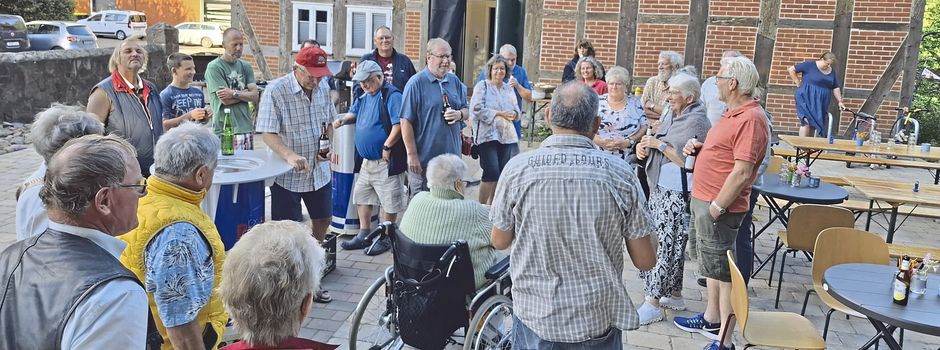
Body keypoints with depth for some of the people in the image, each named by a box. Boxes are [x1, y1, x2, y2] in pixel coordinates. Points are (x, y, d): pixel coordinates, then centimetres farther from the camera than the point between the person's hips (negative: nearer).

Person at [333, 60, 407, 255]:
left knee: (389, 201, 2)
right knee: (361, 196, 15)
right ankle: (364, 235, 27)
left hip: (386, 161, -9)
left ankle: (386, 239, 14)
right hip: (366, 160, 9)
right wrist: (343, 120, 6)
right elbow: (354, 113, 27)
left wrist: (387, 147, -20)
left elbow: (399, 124, -22)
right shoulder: (364, 96, 13)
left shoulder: (391, 96, -15)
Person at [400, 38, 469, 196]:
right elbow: (406, 121, -12)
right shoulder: (416, 83, -10)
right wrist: (412, 155, -15)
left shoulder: (455, 81, 10)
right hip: (424, 159, -6)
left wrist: (459, 114, -7)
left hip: (451, 156, 6)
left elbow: (466, 111, 18)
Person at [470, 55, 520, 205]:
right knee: (491, 173, -12)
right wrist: (499, 114, -13)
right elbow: (477, 109, -12)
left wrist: (514, 114, -6)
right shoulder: (482, 86, -1)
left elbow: (517, 110, 19)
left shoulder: (509, 88, 17)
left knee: (501, 174, 7)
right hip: (488, 135, -6)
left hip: (507, 136, 6)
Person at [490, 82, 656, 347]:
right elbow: (645, 261, -6)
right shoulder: (619, 173, -12)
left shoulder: (518, 168, -12)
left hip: (535, 316, 0)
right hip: (599, 322, 1)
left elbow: (499, 241, 1)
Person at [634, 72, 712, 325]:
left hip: (677, 195, -9)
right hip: (661, 188, 9)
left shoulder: (696, 122, -14)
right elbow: (656, 143, 20)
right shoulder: (672, 116, 13)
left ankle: (653, 303, 1)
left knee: (665, 245, -5)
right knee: (671, 244, 16)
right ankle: (674, 295, 28)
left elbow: (688, 161, -20)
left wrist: (659, 144, -16)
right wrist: (644, 145, -2)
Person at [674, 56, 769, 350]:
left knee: (724, 270, -2)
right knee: (712, 265, 21)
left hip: (719, 207, -10)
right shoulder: (733, 113, 13)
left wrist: (717, 207, -22)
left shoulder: (750, 118, -20)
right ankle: (712, 319, 36)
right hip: (704, 200, 10)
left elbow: (742, 171, -24)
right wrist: (700, 148, 5)